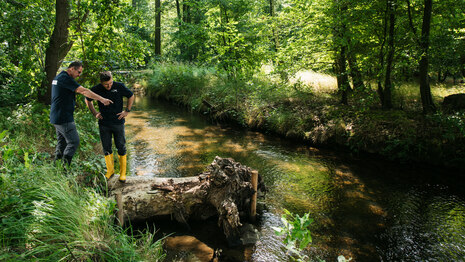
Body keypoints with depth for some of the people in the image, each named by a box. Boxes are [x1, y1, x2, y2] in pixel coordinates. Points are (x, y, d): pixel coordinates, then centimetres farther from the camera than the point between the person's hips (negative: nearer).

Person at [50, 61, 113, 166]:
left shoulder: (58, 77, 16)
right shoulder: (65, 78, -17)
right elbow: (84, 91, -21)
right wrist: (101, 99, -20)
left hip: (56, 117, 10)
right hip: (64, 118, -10)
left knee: (62, 142, 17)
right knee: (73, 141, -4)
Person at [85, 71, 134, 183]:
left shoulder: (119, 86, -9)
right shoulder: (96, 89, -4)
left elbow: (131, 96, 6)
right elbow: (87, 100, 15)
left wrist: (127, 111, 0)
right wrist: (94, 113, 5)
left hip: (118, 122, -2)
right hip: (104, 124, 2)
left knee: (121, 147, 3)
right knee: (106, 148, 9)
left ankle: (123, 172, 14)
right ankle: (110, 170, 25)